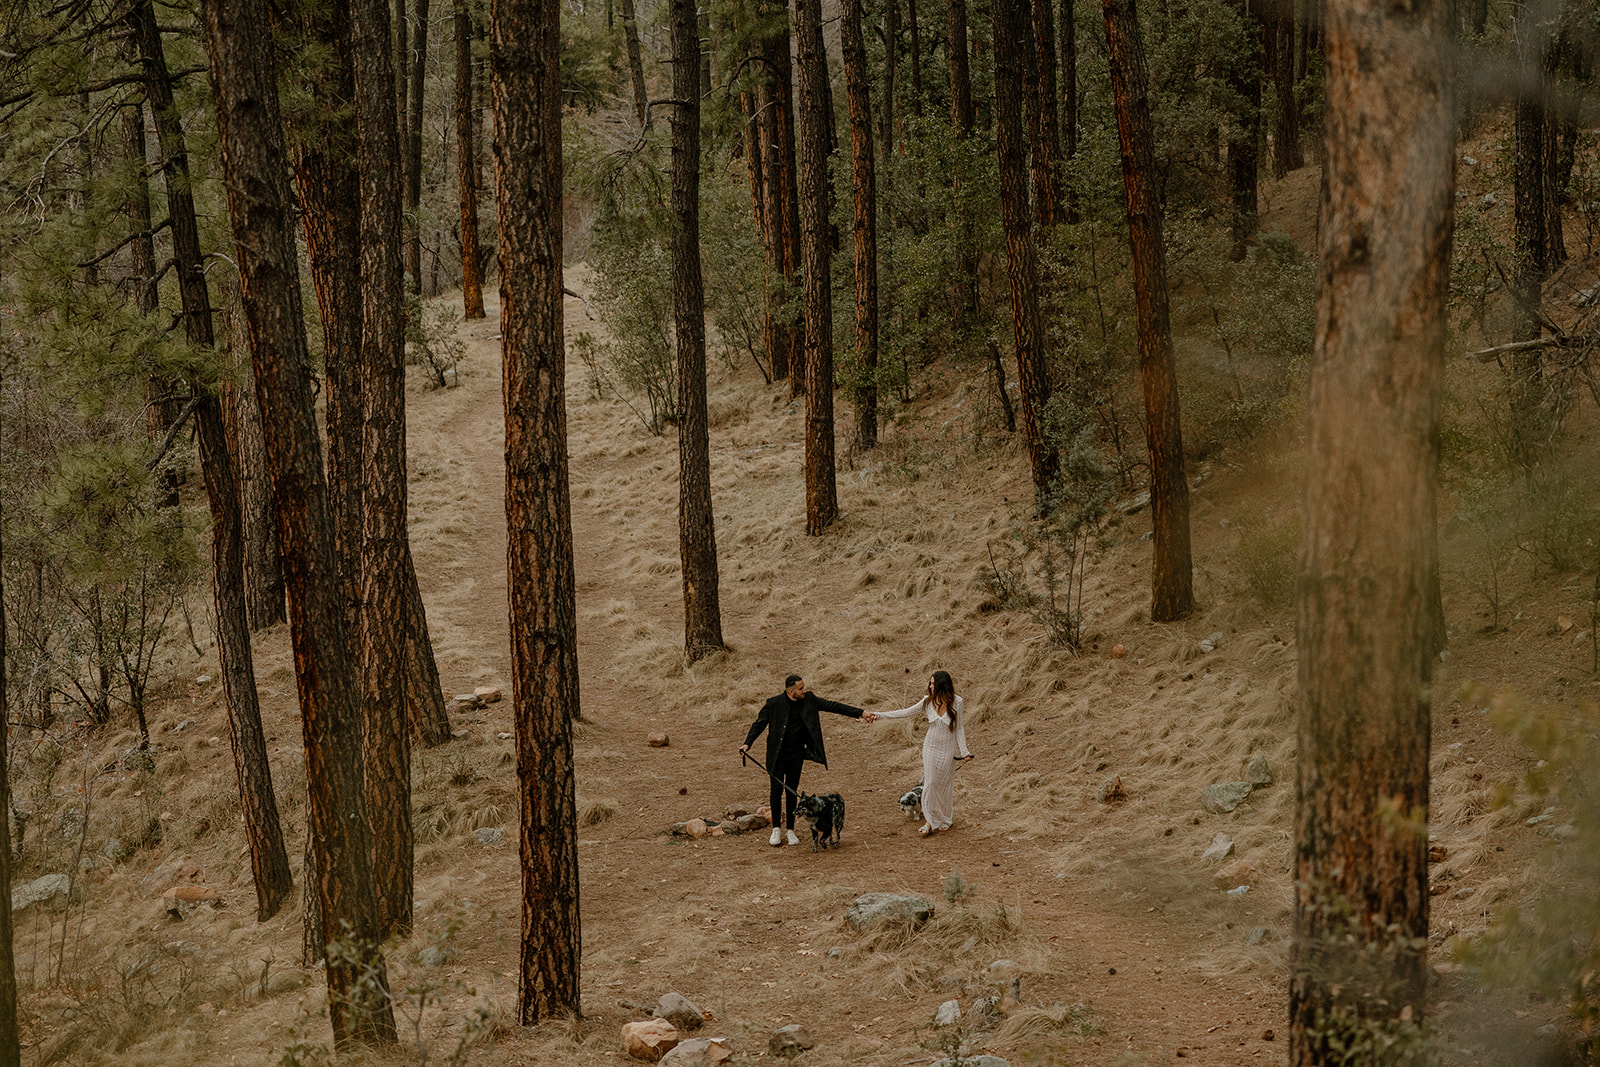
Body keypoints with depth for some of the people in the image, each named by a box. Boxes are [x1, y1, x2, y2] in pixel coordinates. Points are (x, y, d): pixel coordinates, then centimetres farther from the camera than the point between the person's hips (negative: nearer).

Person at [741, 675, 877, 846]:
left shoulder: (808, 700, -1)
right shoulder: (774, 704, -10)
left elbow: (832, 706, 2)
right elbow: (759, 724, -4)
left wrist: (861, 713, 0)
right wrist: (747, 743, -17)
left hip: (796, 755, 3)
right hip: (777, 755, -3)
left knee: (792, 792, 7)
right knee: (777, 790, -3)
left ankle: (790, 829, 16)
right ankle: (776, 829, 10)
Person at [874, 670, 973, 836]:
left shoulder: (956, 702, -10)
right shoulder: (928, 702, -4)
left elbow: (959, 728, -4)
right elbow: (905, 713, -2)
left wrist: (964, 751, -8)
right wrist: (879, 715, -7)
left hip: (948, 749, -2)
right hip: (931, 747, 2)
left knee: (945, 784, 6)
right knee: (930, 782, -5)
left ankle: (945, 821, 22)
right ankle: (930, 821, -1)